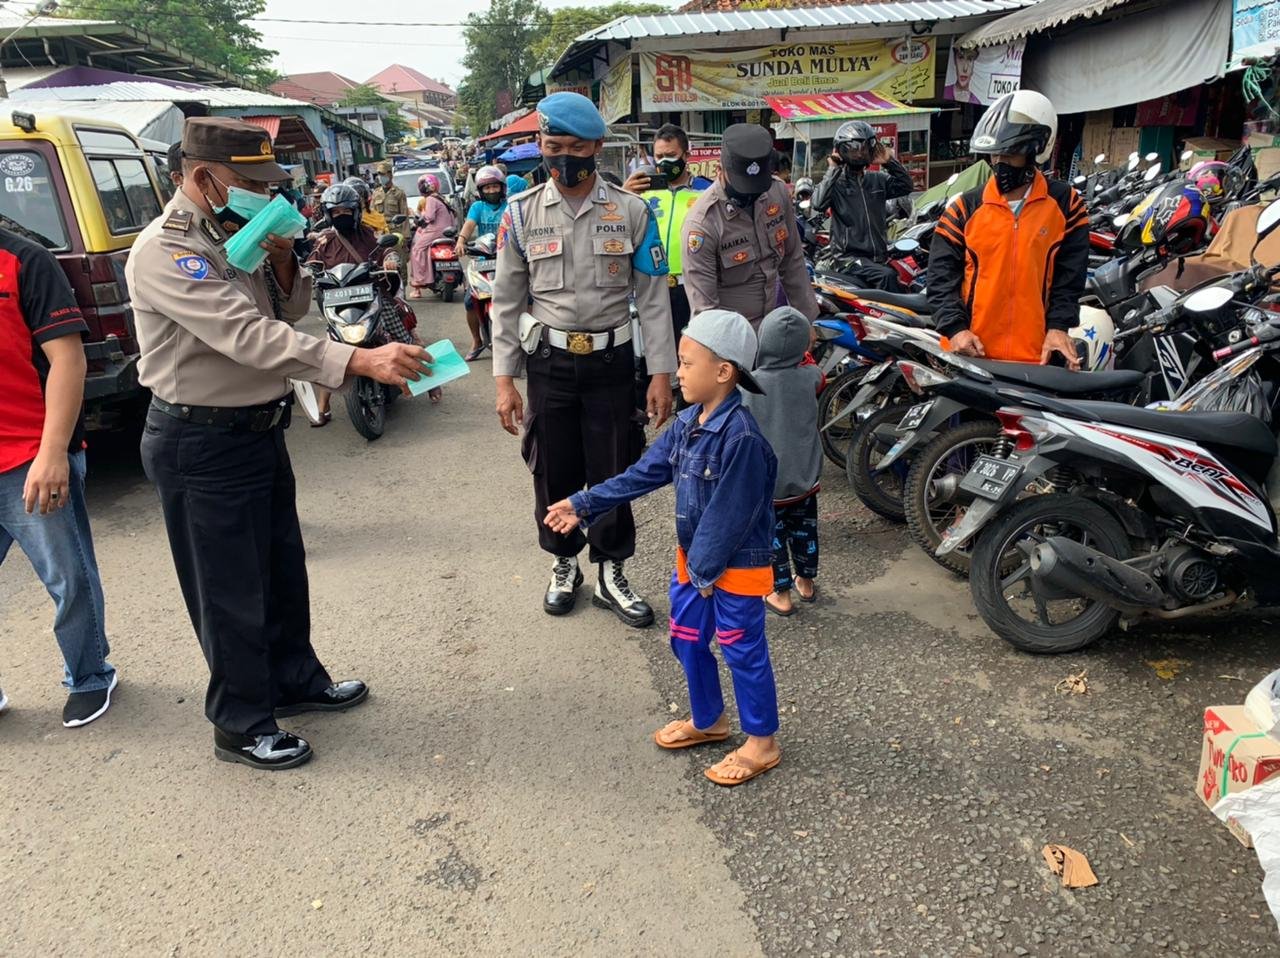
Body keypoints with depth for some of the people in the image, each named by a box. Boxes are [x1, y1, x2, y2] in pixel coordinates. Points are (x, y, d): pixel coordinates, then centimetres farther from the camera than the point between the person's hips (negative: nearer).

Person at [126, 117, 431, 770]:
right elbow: (250, 336, -33)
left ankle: (295, 679, 40)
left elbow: (287, 311, 14)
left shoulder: (233, 233, 6)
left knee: (282, 568, 21)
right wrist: (362, 361, -41)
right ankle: (240, 726, 21)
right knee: (231, 592, 4)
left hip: (259, 428, 9)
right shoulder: (165, 250, -21)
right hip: (203, 445, -9)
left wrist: (282, 258, -7)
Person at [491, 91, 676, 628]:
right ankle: (563, 564, 31)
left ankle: (611, 574, 23)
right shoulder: (521, 213, 0)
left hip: (611, 360, -1)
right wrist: (504, 380, -1)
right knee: (553, 471, 11)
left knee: (613, 472, 6)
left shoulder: (631, 211, -2)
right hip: (548, 362, 1)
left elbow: (653, 297, 0)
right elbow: (507, 300, 3)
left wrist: (661, 372, -5)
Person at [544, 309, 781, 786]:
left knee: (744, 652, 6)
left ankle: (762, 743, 25)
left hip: (736, 566, -9)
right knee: (688, 640, 21)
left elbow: (730, 513, -25)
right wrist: (583, 505, 3)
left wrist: (706, 568, -17)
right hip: (694, 557, 9)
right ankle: (708, 720, 42)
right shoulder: (687, 423, 1)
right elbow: (644, 474, 5)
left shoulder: (741, 436, -27)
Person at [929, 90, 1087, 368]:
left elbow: (1070, 273, 3)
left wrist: (1058, 326, -11)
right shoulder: (965, 208, 4)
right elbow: (942, 273, -1)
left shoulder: (1065, 204, 5)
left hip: (1037, 354, 0)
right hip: (971, 353, 0)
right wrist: (955, 328, -14)